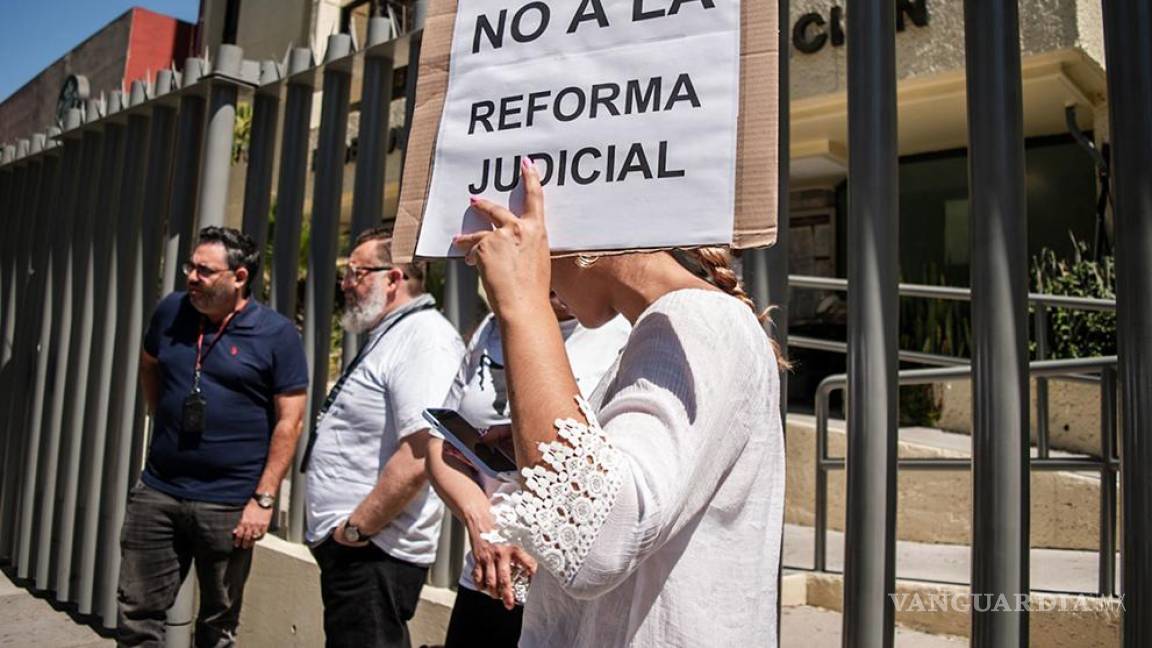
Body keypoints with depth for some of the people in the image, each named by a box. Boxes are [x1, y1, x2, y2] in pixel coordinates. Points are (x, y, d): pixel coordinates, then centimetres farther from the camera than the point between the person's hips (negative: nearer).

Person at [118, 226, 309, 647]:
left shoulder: (277, 333, -11)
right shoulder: (171, 312, 3)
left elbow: (289, 422, -11)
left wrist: (264, 498, -15)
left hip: (230, 505, -4)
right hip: (156, 492, 4)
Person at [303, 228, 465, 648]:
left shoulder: (424, 338, -18)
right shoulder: (386, 337, 16)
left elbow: (420, 456, -28)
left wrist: (355, 527, -19)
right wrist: (340, 528, 16)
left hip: (373, 553, -10)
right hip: (350, 547, 10)